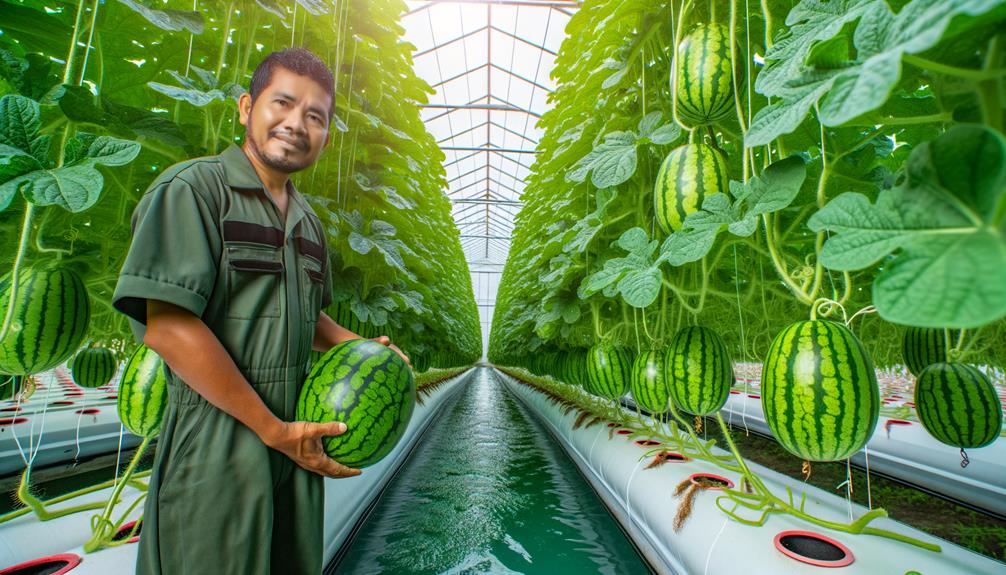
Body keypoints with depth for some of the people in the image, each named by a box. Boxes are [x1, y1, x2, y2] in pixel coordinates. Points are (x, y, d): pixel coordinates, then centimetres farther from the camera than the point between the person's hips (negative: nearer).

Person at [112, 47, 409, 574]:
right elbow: (167, 328, -19)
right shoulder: (191, 189, -11)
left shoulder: (307, 221, 12)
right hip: (215, 439, -7)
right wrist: (275, 430, -18)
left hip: (296, 435, 7)